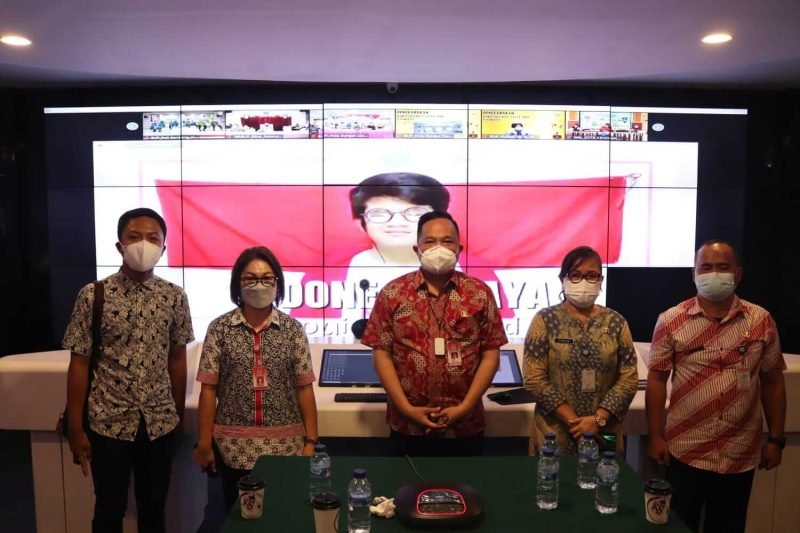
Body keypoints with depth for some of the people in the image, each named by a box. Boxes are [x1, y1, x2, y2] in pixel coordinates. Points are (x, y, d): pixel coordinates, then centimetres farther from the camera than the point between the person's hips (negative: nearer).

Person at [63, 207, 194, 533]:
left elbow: (177, 359, 5)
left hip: (160, 422, 2)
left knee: (154, 505, 17)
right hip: (108, 422, -2)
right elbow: (79, 364, -5)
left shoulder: (174, 297, -2)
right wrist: (75, 428, -5)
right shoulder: (93, 295, -8)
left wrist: (179, 415, 9)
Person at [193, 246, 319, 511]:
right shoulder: (220, 328, -2)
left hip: (286, 445, 0)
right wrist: (204, 443, -2)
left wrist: (311, 441, -2)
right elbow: (208, 389, -1)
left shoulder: (292, 329, -1)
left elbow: (304, 388, 0)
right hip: (234, 447, 0)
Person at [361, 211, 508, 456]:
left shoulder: (480, 293, 0)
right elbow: (381, 353, -3)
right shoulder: (393, 293, -2)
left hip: (465, 425, 1)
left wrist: (466, 406, -9)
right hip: (408, 425, 0)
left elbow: (490, 354, -1)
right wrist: (406, 408, -9)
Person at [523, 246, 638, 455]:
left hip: (603, 434, 2)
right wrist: (573, 420, -13)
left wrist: (598, 419, -11)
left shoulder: (616, 323, 2)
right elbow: (535, 379, -10)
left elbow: (629, 378, -1)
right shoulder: (545, 320, -5)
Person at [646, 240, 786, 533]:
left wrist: (775, 439, 5)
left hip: (741, 455, 2)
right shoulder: (671, 321, -7)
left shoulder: (761, 321, -1)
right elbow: (656, 379, -3)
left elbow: (772, 382, 6)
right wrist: (655, 436, -5)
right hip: (685, 451, -2)